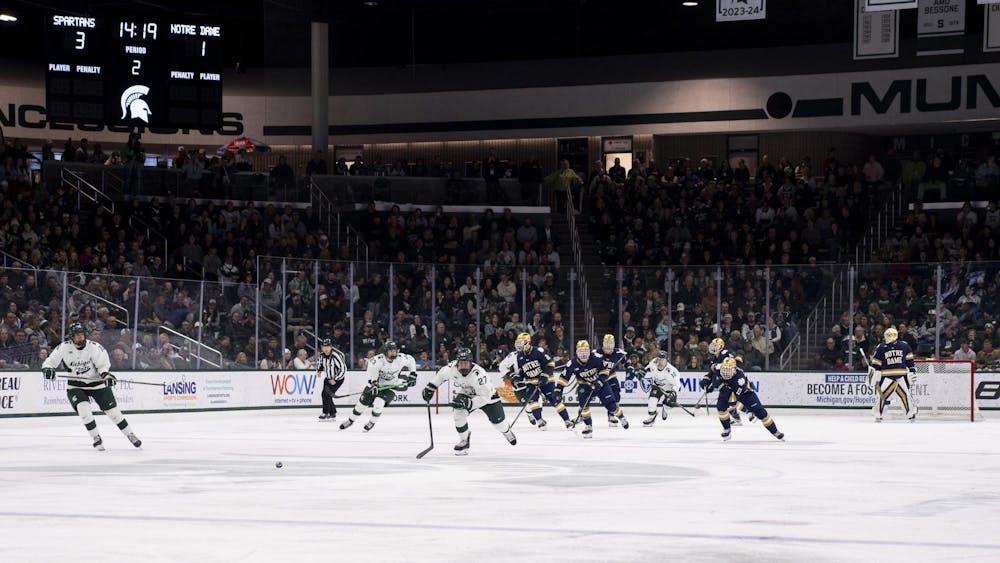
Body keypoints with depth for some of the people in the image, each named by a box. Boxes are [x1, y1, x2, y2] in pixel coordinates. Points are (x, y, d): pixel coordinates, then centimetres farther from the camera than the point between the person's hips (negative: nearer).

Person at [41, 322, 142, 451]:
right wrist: (47, 368, -26)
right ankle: (96, 439, -10)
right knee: (83, 408, -24)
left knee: (112, 410, -1)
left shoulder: (94, 347, -16)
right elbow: (51, 360, -4)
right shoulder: (64, 348, -12)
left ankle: (130, 435, 17)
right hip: (75, 386, 1)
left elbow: (103, 364, -11)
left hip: (97, 382, -1)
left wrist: (105, 374, -32)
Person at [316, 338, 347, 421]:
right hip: (328, 378, 8)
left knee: (327, 394, -17)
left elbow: (343, 369, -27)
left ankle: (326, 413, -8)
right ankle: (332, 413, 18)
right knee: (325, 395, 5)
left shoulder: (336, 355, -27)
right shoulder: (322, 354, -4)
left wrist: (335, 379, -25)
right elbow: (319, 362, 21)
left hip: (337, 379, -8)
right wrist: (319, 370, 6)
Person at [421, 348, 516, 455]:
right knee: (458, 413, -22)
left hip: (488, 395, -3)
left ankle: (507, 432, 45)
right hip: (465, 394, 3)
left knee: (497, 421, 7)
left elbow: (484, 397, -40)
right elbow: (441, 375, -4)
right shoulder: (451, 368, -29)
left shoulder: (479, 374, -42)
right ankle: (464, 440, -1)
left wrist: (468, 403, -51)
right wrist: (430, 388, -2)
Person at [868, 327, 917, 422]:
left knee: (905, 394, -1)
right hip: (887, 376, -1)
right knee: (881, 394, -10)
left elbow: (910, 361, 11)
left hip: (902, 375, 1)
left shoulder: (904, 346, 3)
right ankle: (878, 415, 2)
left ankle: (912, 413, 15)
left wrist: (912, 371, 8)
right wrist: (872, 375, -4)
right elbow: (875, 365, 1)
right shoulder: (880, 348, -1)